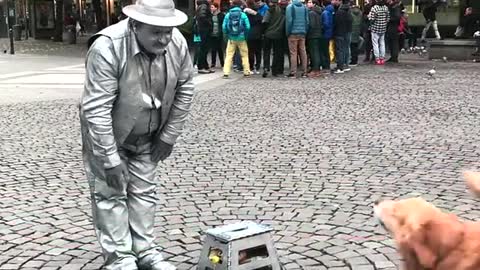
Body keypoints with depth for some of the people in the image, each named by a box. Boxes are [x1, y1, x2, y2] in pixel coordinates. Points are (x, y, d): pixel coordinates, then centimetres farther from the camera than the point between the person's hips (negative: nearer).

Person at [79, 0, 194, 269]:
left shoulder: (178, 43, -18)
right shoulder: (107, 47, -33)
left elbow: (185, 88, -2)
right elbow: (96, 109, -32)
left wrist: (169, 135, -1)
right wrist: (110, 160, -30)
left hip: (147, 136, 5)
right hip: (107, 134, -4)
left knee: (144, 191, 11)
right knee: (110, 194, -2)